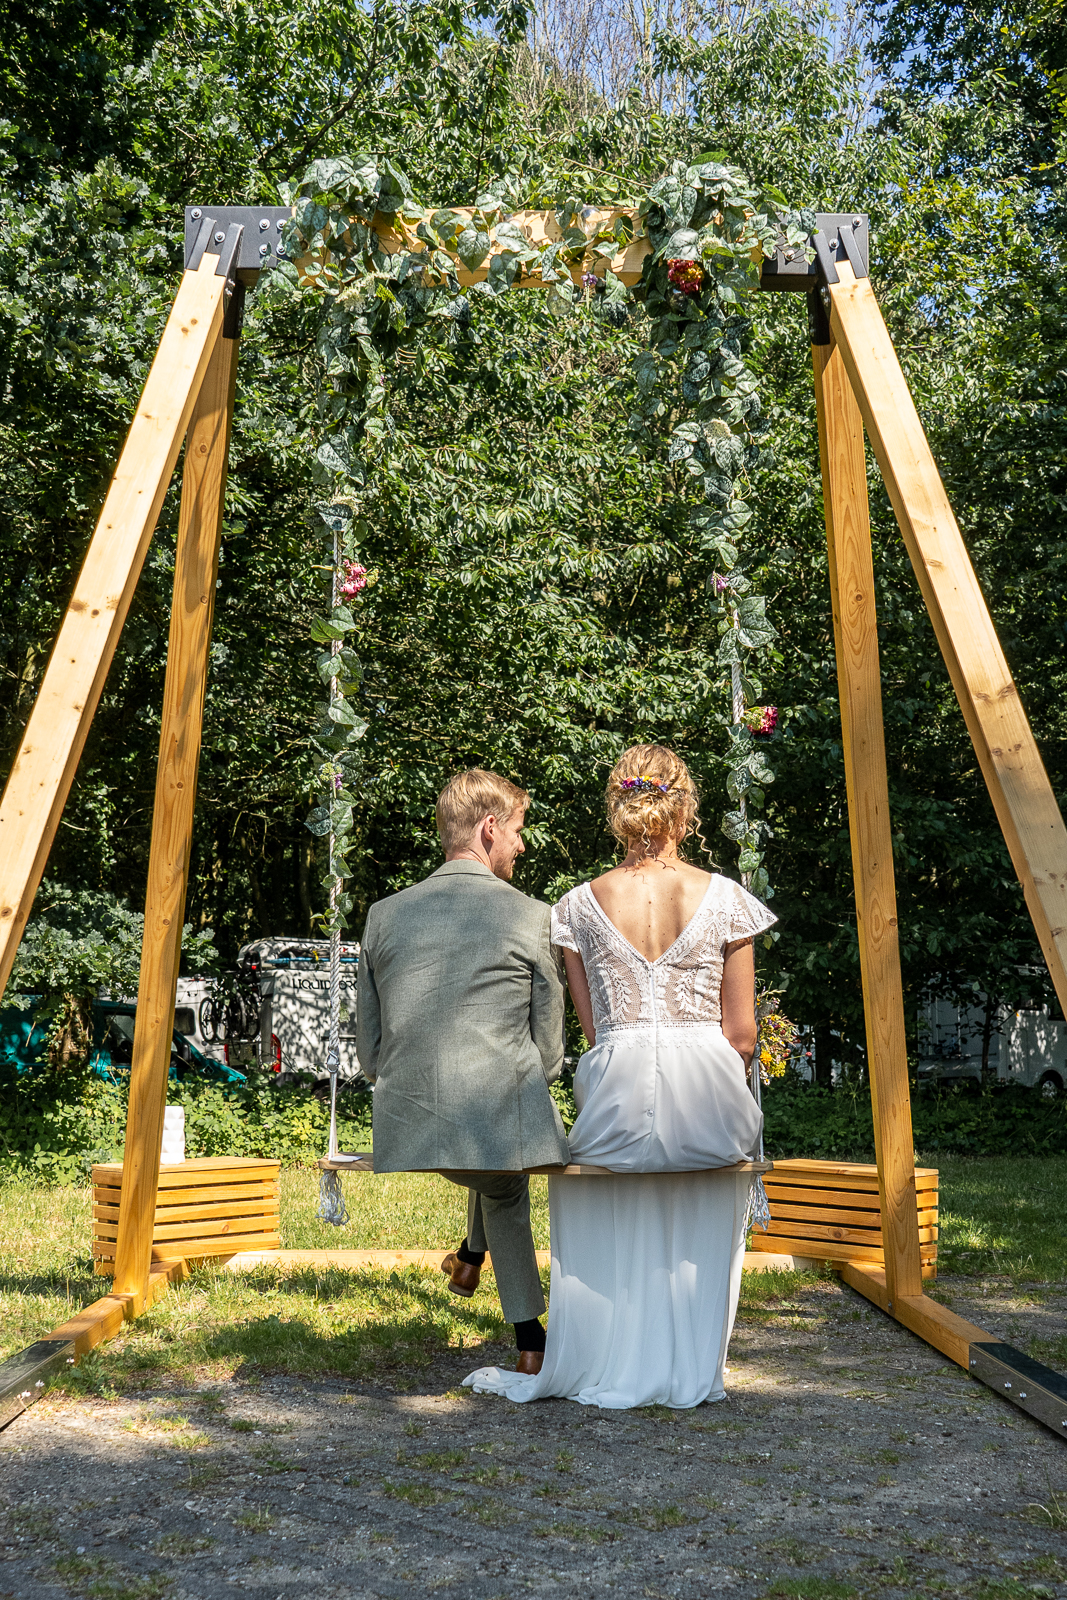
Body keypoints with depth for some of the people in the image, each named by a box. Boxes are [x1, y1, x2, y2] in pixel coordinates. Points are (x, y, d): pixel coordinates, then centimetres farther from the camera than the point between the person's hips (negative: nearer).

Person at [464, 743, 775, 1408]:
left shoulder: (580, 905, -1)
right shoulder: (725, 898, -4)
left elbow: (592, 1028, 5)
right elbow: (742, 1033, 0)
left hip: (617, 1089, 1)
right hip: (708, 1088, 0)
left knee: (606, 1239, 16)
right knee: (699, 1239, 16)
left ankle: (595, 1374, 27)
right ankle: (691, 1378, 28)